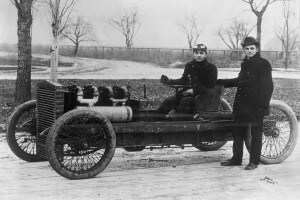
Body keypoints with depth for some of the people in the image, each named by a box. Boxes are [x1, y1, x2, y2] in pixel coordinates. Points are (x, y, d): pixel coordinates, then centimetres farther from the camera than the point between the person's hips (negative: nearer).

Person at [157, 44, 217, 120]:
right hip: (187, 92, 6)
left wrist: (194, 90, -21)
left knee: (185, 101, -35)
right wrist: (169, 81, 6)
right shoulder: (189, 66, 12)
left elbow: (210, 86, -11)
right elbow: (183, 80, 21)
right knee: (169, 101, -15)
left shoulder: (211, 68, -5)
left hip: (202, 94, -5)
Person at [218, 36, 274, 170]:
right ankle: (236, 158, 20)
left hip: (256, 105, -7)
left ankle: (254, 161, 9)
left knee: (256, 133, 3)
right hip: (242, 104, 7)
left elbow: (267, 87, -10)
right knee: (238, 131, 10)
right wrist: (222, 82, 29)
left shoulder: (263, 64, -6)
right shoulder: (245, 64, 15)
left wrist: (262, 105, -17)